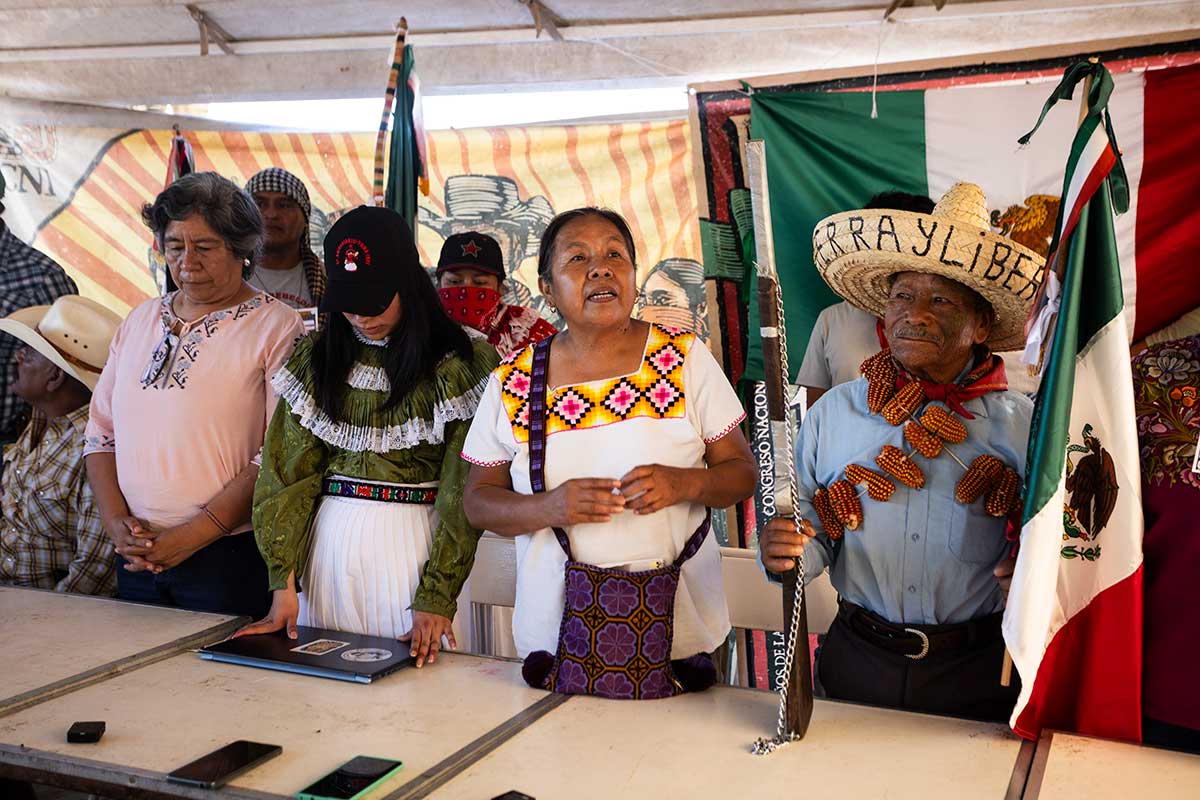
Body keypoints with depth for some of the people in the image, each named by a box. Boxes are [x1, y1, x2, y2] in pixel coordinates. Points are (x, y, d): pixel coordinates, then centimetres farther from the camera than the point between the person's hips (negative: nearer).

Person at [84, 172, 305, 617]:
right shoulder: (141, 321, 12)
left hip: (230, 559, -5)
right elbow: (101, 431, 12)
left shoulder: (276, 327, -7)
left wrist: (193, 536, -17)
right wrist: (115, 520, -4)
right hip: (137, 558, 5)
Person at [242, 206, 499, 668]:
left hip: (415, 542, -3)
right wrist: (284, 581, -6)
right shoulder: (317, 358, 6)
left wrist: (436, 597, -15)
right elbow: (289, 471, 2)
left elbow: (462, 494, -8)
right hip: (329, 539, 3)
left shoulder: (460, 364, -6)